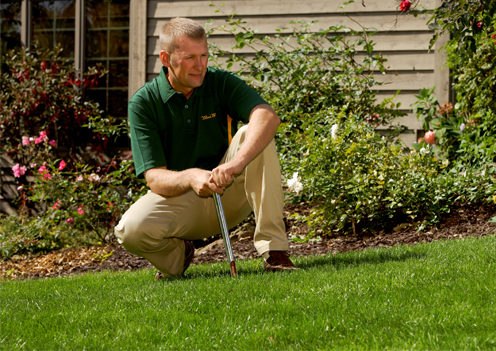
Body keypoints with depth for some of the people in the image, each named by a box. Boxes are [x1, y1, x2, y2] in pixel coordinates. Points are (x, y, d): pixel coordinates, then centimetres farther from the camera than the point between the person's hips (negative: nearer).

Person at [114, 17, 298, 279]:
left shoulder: (221, 83, -8)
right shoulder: (144, 102, -11)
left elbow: (267, 115, -28)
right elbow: (154, 178, -17)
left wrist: (237, 162, -47)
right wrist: (191, 178, -40)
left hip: (228, 194, 1)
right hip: (178, 198, -1)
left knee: (253, 135, -26)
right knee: (130, 230, -32)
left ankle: (274, 250, -24)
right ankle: (177, 252, 5)